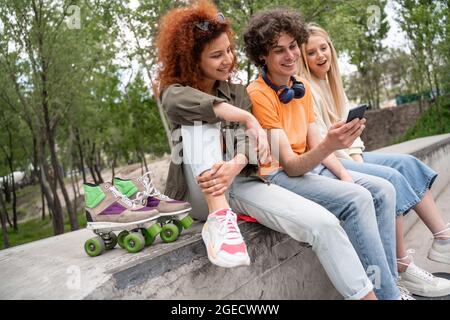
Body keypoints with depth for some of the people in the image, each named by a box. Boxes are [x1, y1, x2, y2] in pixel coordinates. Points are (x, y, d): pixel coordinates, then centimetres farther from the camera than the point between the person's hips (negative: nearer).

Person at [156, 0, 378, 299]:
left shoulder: (238, 92, 15)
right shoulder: (175, 89, 6)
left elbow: (244, 138, -4)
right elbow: (178, 102, -22)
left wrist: (235, 165, -28)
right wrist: (250, 119, -26)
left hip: (241, 183, 2)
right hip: (200, 193, -2)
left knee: (325, 224, -18)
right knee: (200, 122, -26)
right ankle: (218, 217, -33)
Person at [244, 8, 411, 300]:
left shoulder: (303, 87, 7)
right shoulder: (258, 95, -18)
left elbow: (314, 144, 8)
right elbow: (290, 165, -21)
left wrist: (343, 173, -7)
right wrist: (329, 145, -38)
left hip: (310, 166, 8)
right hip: (276, 175, -8)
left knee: (383, 191, -5)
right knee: (357, 199, -26)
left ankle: (390, 284, 2)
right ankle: (388, 294, -12)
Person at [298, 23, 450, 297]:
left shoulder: (332, 82, 18)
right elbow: (318, 140, -15)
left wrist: (357, 155, -2)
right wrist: (351, 163, -13)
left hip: (346, 156, 9)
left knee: (407, 163, -5)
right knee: (391, 178, -23)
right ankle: (404, 268, -16)